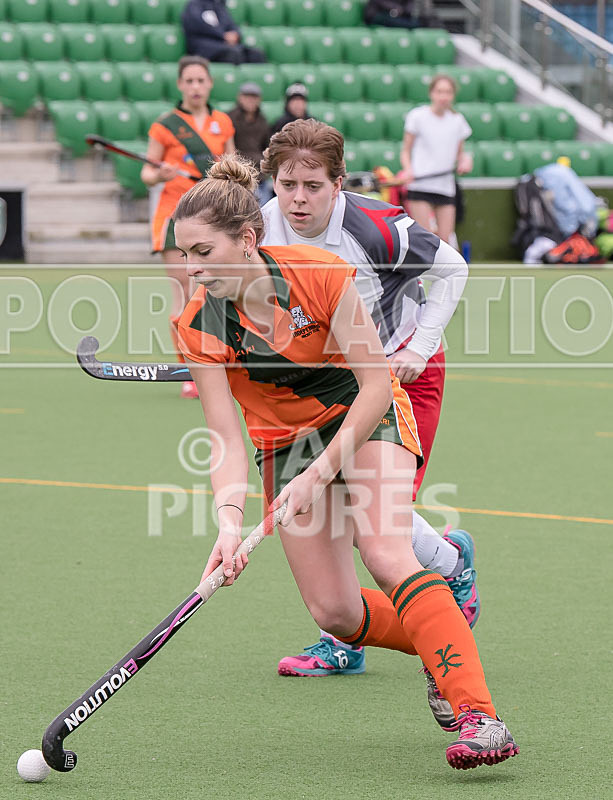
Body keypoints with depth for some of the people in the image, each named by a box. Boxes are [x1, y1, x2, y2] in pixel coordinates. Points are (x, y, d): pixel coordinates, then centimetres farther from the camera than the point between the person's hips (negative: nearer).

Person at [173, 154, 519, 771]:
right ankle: (445, 639, 22)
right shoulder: (199, 326, -18)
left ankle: (480, 717, -35)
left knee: (386, 556, -27)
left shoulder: (319, 273, -25)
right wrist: (229, 519, -36)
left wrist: (319, 473, -25)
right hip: (285, 440, 3)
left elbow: (376, 383, -20)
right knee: (333, 612, -7)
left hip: (366, 418, -3)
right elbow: (225, 437, -19)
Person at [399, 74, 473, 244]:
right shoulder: (418, 116, -1)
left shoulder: (457, 120, 10)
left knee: (444, 240, -2)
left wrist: (465, 160, -4)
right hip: (420, 186, -4)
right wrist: (408, 169, -17)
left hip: (446, 187, 4)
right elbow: (406, 150, 3)